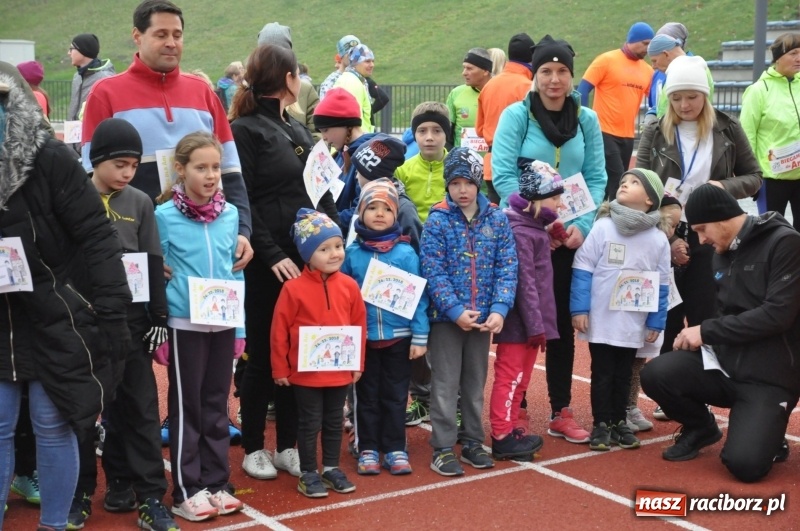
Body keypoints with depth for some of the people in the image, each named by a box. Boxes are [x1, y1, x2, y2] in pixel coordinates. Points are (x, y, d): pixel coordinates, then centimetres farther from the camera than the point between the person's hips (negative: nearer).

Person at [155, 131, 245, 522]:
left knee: (217, 405, 12)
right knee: (186, 407, 4)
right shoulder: (165, 215, -7)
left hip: (224, 323, 4)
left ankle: (216, 483, 23)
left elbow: (236, 271, 9)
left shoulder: (231, 214, 5)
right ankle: (186, 491, 14)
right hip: (185, 324, -4)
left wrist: (240, 326, 8)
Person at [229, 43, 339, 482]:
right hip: (266, 264, -7)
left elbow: (321, 195, 17)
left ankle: (288, 445, 20)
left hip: (305, 259, 7)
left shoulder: (297, 131, 17)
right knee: (263, 355, 3)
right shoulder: (244, 130, -6)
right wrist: (272, 255, -19)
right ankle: (253, 447, 16)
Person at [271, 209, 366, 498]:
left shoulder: (349, 286, -2)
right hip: (305, 372, -4)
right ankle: (308, 473, 20)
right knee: (309, 424, 7)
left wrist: (358, 364, 7)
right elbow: (279, 331, -9)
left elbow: (360, 326, 5)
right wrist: (280, 369, -6)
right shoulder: (294, 288, -14)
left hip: (340, 371, 4)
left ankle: (332, 468, 30)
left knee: (334, 422, 16)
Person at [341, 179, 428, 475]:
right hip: (363, 337, 1)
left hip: (399, 337, -1)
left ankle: (395, 450, 21)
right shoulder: (352, 253, -2)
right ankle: (368, 449, 22)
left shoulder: (406, 253, -5)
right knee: (367, 395, 12)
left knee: (395, 396, 10)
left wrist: (420, 336, -7)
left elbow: (418, 296, -4)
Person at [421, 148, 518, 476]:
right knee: (445, 384, 3)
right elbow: (433, 272, -12)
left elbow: (507, 267, -2)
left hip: (484, 316, 3)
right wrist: (456, 311, -19)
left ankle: (472, 442, 27)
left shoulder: (497, 219, 1)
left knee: (476, 383, 14)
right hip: (446, 317, -3)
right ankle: (443, 448, 11)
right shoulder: (437, 221, -7)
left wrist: (499, 310, -14)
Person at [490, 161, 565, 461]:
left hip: (532, 321, 10)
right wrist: (536, 325, -20)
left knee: (521, 378, 16)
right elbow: (524, 282, -21)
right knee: (510, 377, -1)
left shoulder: (536, 228, 13)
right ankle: (502, 438, 6)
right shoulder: (519, 231, -18)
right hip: (519, 322, -10)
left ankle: (510, 430, 25)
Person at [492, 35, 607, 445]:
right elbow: (502, 175, -12)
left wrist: (582, 224, -11)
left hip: (570, 236, 3)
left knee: (562, 321, 9)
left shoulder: (586, 120, 4)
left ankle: (561, 411, 19)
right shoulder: (516, 115, -6)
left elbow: (596, 178, 3)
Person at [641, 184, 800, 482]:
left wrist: (706, 331, -16)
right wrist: (698, 335, -3)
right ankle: (701, 428, 11)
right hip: (725, 362, 6)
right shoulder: (722, 254, 11)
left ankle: (765, 430, 13)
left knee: (745, 464, -24)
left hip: (770, 376, -6)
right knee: (655, 375, -20)